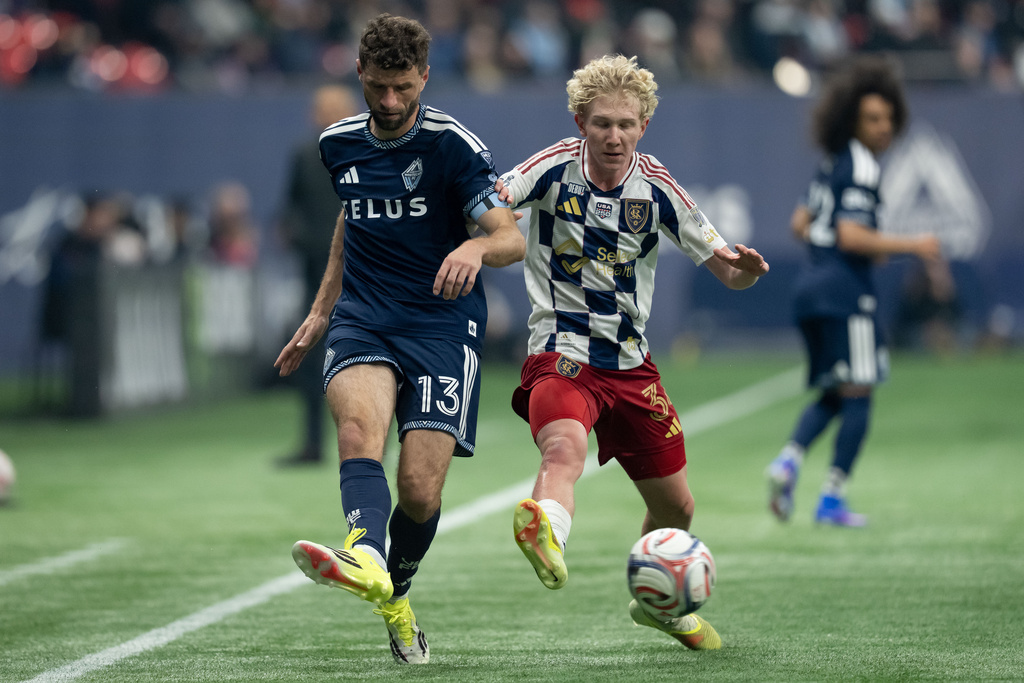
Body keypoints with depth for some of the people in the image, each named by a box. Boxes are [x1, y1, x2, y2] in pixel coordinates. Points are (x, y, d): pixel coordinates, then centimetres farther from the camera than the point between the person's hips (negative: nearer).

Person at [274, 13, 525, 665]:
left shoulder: (454, 145, -7)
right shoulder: (339, 144, 9)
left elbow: (513, 238, -14)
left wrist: (476, 247, -37)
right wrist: (321, 311, 26)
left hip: (443, 324, -3)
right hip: (362, 318, 3)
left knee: (420, 489, -11)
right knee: (359, 420, -30)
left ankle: (397, 595, 20)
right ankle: (366, 559, -54)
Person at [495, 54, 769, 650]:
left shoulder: (656, 188, -2)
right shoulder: (556, 169, -9)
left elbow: (727, 270, 2)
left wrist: (744, 269, -22)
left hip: (630, 362, 4)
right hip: (562, 353, -4)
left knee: (676, 506, 14)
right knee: (564, 451, -37)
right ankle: (547, 534, -68)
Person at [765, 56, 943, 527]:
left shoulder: (834, 162, 15)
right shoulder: (860, 167, -13)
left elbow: (801, 224, 21)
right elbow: (851, 236, -21)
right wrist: (912, 245, -15)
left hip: (812, 288, 9)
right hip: (845, 292, -9)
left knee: (833, 395, 15)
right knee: (857, 396, -3)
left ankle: (789, 459, -8)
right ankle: (832, 498, -5)